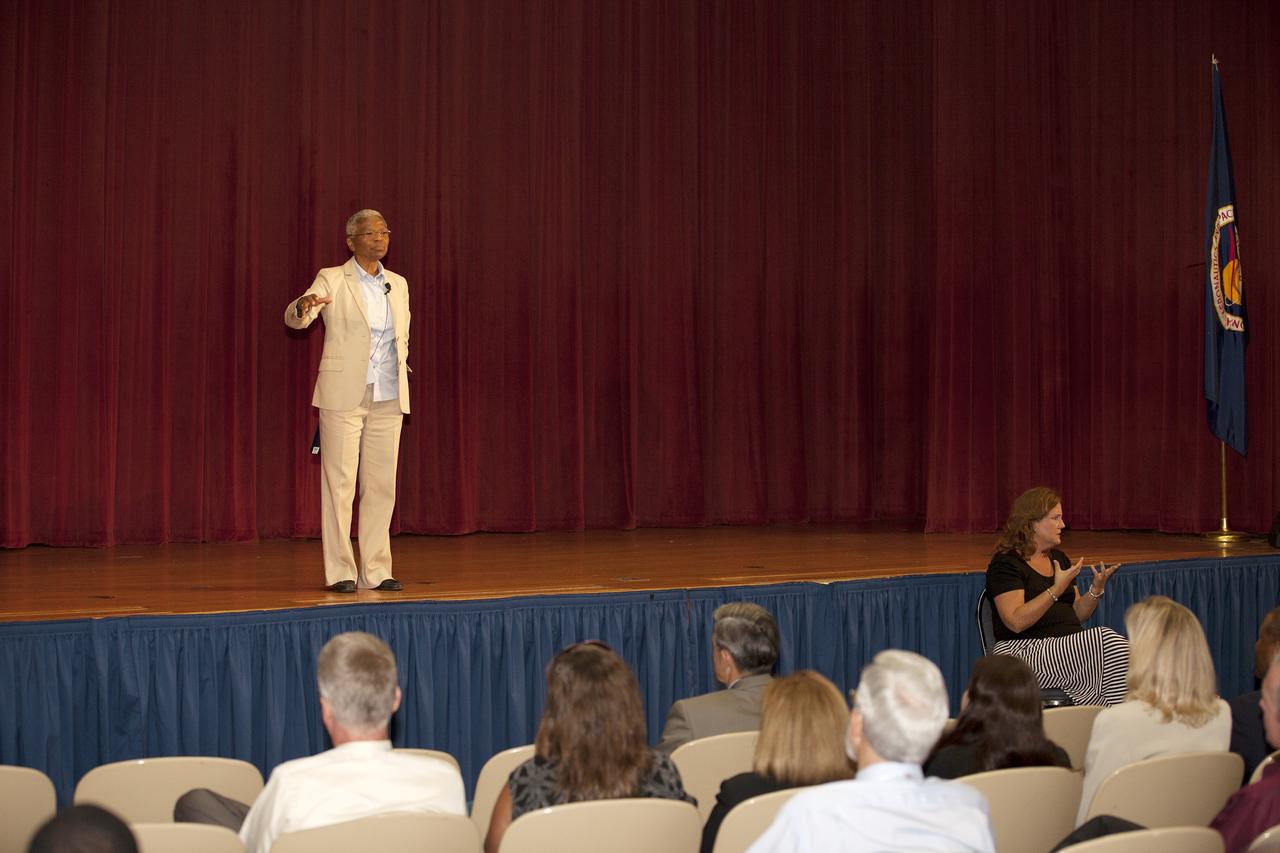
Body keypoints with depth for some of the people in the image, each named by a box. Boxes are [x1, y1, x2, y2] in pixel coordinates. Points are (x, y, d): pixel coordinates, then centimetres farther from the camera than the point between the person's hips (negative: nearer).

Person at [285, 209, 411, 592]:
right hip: (343, 394, -5)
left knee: (382, 485, 4)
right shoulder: (332, 279, -2)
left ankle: (376, 571, 10)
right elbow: (293, 318, -15)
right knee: (339, 483, -4)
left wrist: (397, 382, 15)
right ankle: (340, 572, 0)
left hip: (388, 398, 5)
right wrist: (304, 307, -38)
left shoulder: (398, 284, 13)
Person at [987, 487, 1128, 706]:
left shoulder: (1058, 558, 21)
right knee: (1107, 641, -29)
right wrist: (1057, 589, -19)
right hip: (1026, 651, -7)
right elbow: (1016, 622, -16)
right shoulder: (1006, 563, -4)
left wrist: (1097, 589, 2)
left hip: (1070, 646, 7)